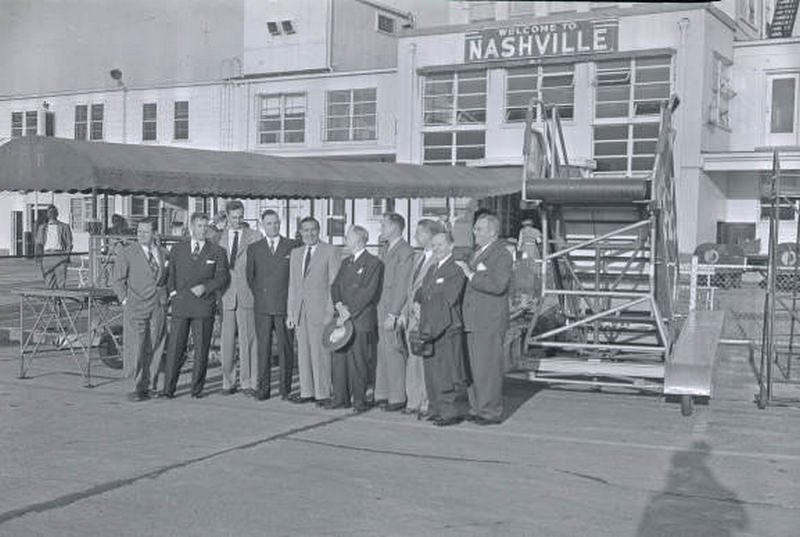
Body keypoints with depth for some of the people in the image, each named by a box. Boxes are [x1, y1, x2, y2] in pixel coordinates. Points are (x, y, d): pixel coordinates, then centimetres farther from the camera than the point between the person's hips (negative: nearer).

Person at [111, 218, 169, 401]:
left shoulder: (163, 253, 10)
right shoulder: (126, 253, -1)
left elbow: (168, 277, 24)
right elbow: (117, 281, 0)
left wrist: (167, 296, 10)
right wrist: (125, 301, -8)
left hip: (159, 307, 4)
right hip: (136, 307, -4)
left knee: (154, 348, 5)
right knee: (136, 348, -8)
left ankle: (148, 386, 15)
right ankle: (139, 385, 3)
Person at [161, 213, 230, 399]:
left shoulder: (217, 252, 8)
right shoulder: (177, 249, 14)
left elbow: (223, 277, 1)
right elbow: (170, 274, 18)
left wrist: (205, 287, -13)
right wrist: (172, 291, 2)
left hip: (204, 306, -1)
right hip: (180, 305, 1)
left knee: (201, 349, 1)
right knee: (175, 348, -2)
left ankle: (197, 388, 10)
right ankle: (168, 388, 3)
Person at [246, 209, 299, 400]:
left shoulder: (292, 246, 5)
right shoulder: (254, 248, 10)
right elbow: (250, 276, 15)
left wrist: (292, 298, 4)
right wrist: (258, 294, 8)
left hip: (284, 305, -1)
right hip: (262, 305, 1)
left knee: (285, 347, 1)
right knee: (263, 347, 1)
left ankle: (285, 388, 8)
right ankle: (263, 388, 6)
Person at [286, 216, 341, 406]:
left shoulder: (330, 251, -1)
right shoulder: (295, 253, 16)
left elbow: (334, 283, -4)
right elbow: (292, 285, 17)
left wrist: (331, 312, -11)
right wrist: (290, 313, 11)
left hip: (320, 308, -5)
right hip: (299, 308, 5)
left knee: (320, 353, -5)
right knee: (303, 352, 7)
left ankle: (322, 393, 1)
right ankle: (306, 392, 14)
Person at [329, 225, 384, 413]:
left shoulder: (373, 263, -5)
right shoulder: (346, 262, 19)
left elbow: (368, 292, -13)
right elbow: (335, 286, 14)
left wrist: (349, 313, -15)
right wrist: (339, 305, -5)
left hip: (361, 319, -7)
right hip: (343, 318, 7)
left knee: (358, 361, -5)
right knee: (338, 359, 6)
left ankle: (360, 401, 4)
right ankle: (340, 398, 14)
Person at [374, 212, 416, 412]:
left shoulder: (405, 252, -11)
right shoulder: (384, 250, 17)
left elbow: (402, 287, -15)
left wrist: (393, 314, -18)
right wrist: (377, 309, 11)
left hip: (394, 309, -8)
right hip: (380, 309, 8)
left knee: (393, 353, -4)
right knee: (381, 353, 9)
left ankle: (398, 398, 3)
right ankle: (383, 395, 16)